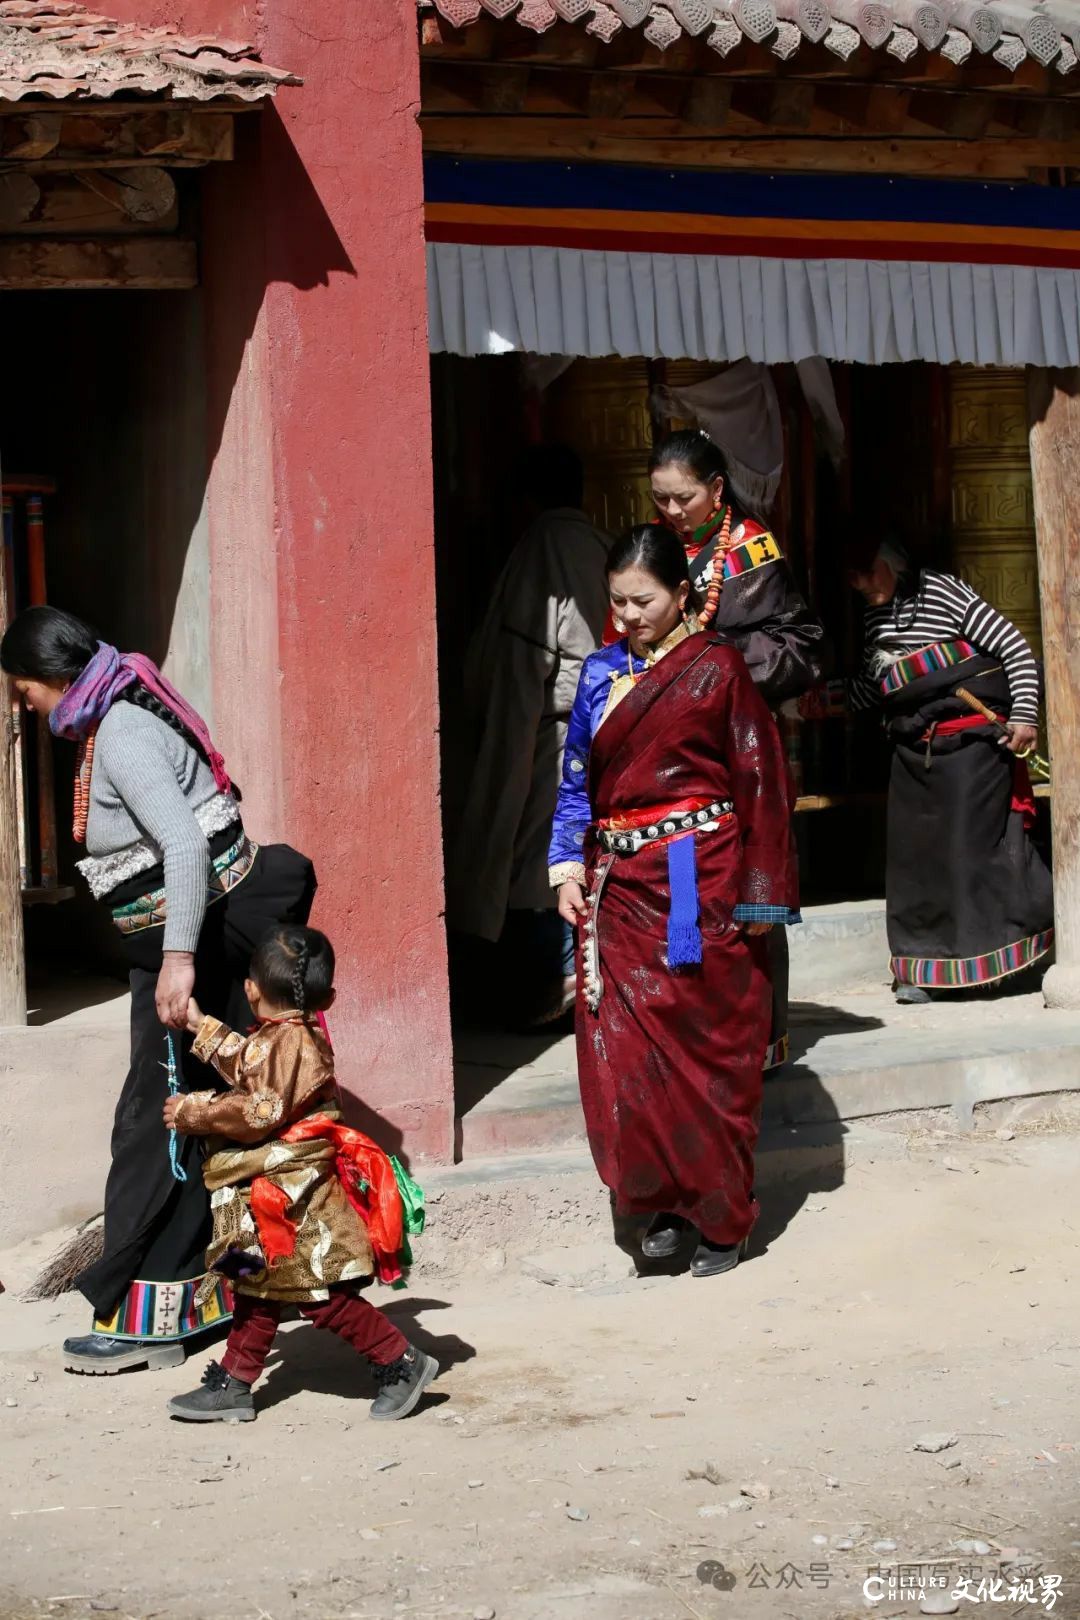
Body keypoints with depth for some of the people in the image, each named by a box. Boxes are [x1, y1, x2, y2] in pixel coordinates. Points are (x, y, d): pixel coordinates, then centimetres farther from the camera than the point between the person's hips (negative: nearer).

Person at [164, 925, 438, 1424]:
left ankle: (402, 1362, 2)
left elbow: (260, 1114, -25)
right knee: (258, 1292, 14)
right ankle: (231, 1385, 20)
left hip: (291, 1199, -11)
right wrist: (201, 1027, 37)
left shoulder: (288, 1041, -19)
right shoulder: (292, 1037, 13)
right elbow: (247, 1067, 32)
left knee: (322, 1296, -6)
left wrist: (192, 1112, -16)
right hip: (271, 1196, 11)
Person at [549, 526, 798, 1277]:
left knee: (706, 1052, 2)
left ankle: (721, 1215, 14)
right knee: (622, 1055, 0)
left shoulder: (718, 667, -4)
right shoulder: (603, 671, 11)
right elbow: (578, 777, 16)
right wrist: (569, 867, 4)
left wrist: (760, 896, -7)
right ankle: (666, 1202, 15)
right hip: (621, 887, 5)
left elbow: (760, 782, -5)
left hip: (698, 885, -5)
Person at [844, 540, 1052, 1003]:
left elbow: (1017, 650, -9)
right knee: (914, 854, 4)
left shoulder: (942, 592, -8)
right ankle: (922, 967, 10)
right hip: (912, 752, 7)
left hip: (972, 743, -7)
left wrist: (1024, 716, -16)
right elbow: (869, 687, 26)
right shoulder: (876, 618, 13)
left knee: (981, 845, -8)